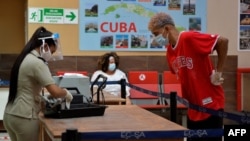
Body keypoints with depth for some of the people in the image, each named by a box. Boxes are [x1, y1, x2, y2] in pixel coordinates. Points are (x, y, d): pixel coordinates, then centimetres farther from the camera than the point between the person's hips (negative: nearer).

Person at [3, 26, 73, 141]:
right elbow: (55, 92, -22)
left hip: (10, 115, 9)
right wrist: (66, 93, -3)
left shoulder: (24, 58, 12)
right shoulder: (37, 63, -16)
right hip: (24, 118, -9)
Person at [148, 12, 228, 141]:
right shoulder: (170, 52, 7)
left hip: (211, 104, -8)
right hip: (193, 109, 8)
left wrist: (218, 72, -15)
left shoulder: (189, 38, -17)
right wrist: (184, 99, 7)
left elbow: (223, 41, -19)